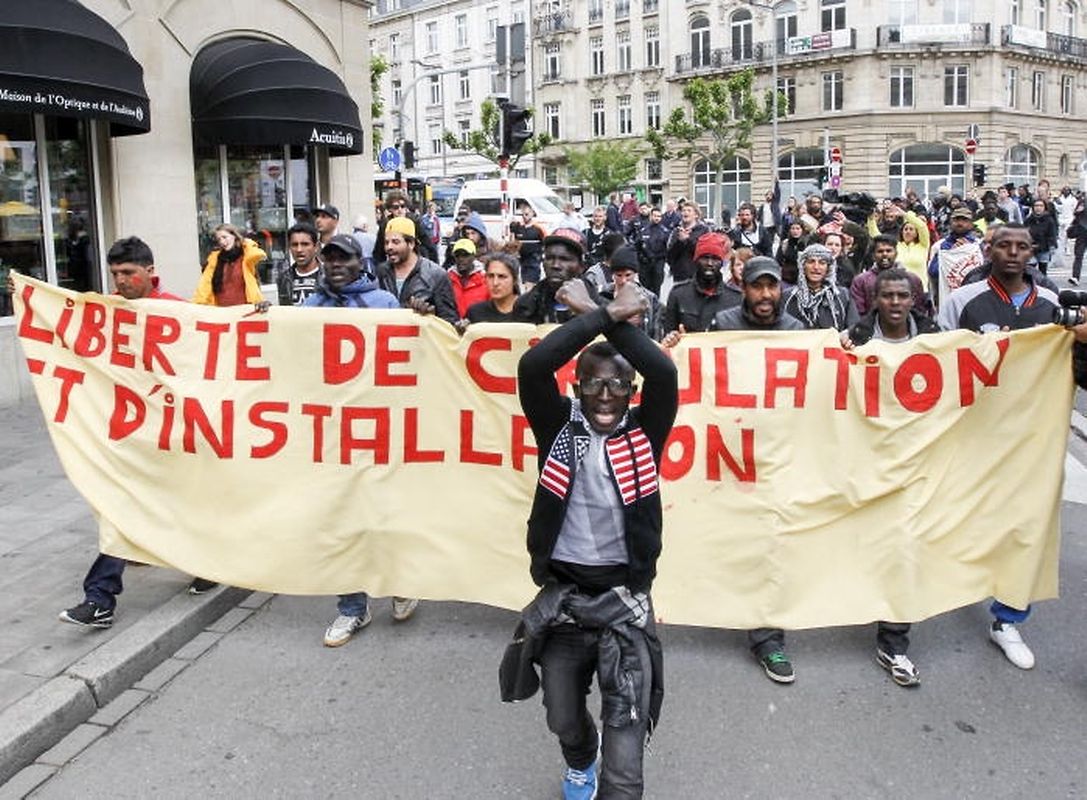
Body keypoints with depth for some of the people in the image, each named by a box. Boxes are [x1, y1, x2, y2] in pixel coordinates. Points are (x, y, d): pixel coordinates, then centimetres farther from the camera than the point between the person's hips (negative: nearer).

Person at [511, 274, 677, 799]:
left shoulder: (643, 434, -4)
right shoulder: (559, 428, -4)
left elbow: (664, 373, -21)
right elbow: (532, 366, -21)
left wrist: (610, 318, -14)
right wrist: (601, 315, -18)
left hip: (624, 601, -1)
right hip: (561, 598, 2)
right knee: (563, 720, 24)